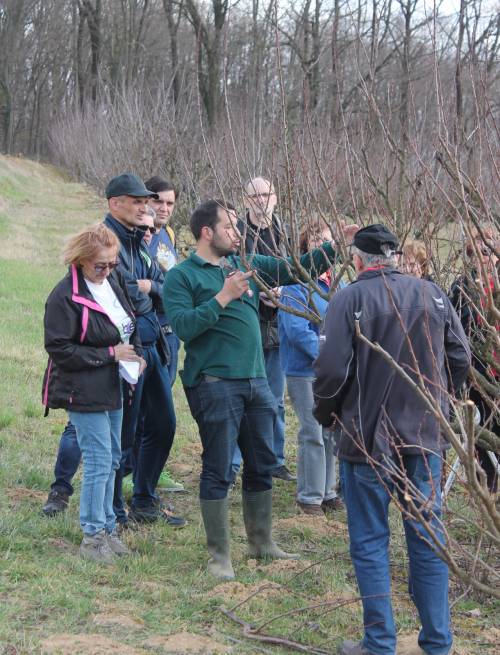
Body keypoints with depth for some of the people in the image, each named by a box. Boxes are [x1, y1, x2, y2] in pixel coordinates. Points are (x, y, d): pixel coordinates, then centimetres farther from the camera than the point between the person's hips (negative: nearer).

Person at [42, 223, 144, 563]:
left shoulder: (114, 280, 3)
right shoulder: (65, 296, -19)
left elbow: (130, 322, 19)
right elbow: (59, 349, -19)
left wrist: (136, 353, 1)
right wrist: (110, 353, -19)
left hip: (113, 388, 8)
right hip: (85, 392, -8)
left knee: (111, 459, 14)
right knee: (99, 462, -7)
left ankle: (107, 528, 26)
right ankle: (93, 537, 3)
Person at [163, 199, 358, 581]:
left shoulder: (247, 265, 12)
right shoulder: (182, 276, -5)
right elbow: (183, 327, -16)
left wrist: (333, 247, 0)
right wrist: (223, 297, -20)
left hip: (256, 380, 7)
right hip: (215, 384, -6)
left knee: (262, 466, 14)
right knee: (218, 471, -1)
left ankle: (261, 541, 29)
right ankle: (220, 554, 8)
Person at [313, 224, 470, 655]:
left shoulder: (350, 299, -11)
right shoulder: (433, 295, 2)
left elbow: (332, 369, -15)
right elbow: (461, 357, 6)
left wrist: (325, 416, 3)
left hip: (367, 437, -4)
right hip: (425, 437, 4)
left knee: (370, 543, 6)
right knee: (428, 539, 11)